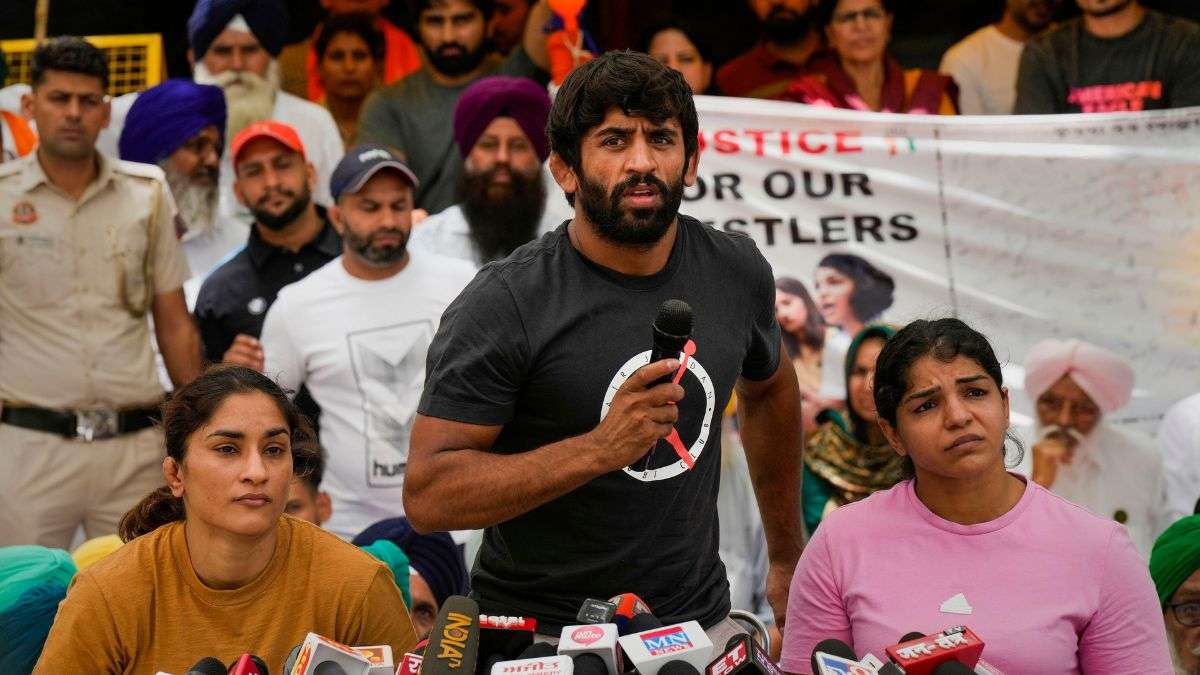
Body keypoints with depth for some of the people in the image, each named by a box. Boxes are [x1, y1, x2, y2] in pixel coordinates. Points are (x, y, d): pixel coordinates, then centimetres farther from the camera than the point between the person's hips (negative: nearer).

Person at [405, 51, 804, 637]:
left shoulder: (737, 273, -1)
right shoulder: (503, 304, -17)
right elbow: (426, 496, -21)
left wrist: (787, 559, 26)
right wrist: (600, 448, -30)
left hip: (699, 624, 4)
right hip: (538, 638, -4)